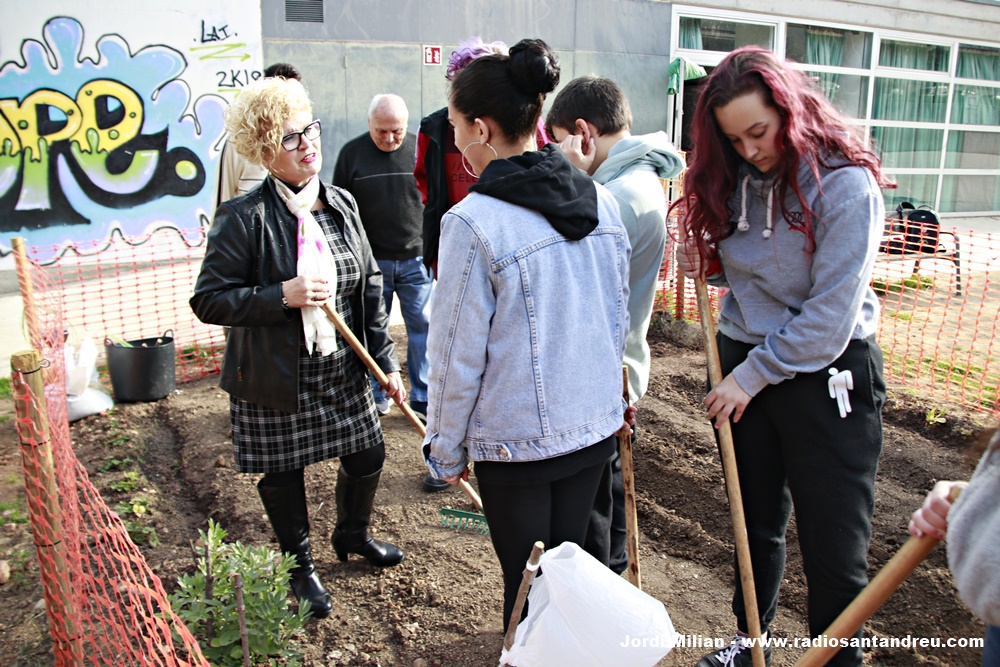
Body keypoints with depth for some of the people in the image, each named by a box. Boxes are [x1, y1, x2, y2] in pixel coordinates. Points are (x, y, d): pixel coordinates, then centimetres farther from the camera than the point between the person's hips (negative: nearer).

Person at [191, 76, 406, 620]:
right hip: (275, 379, -5)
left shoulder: (341, 204, 3)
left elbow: (370, 288, 7)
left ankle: (352, 534, 47)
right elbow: (208, 300, -14)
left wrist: (386, 361, 4)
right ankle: (300, 567, 40)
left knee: (368, 458, 16)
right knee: (283, 477, 12)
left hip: (342, 370, 5)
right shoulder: (243, 218, -15)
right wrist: (283, 296, -26)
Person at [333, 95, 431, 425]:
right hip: (370, 260, 0)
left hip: (416, 259, 0)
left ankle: (423, 400, 12)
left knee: (422, 328, 2)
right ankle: (376, 397, 23)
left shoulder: (420, 149, 2)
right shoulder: (352, 153, 1)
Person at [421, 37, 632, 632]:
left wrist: (447, 451, -1)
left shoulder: (474, 222, -20)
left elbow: (459, 355, -14)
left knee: (527, 582, 14)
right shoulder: (601, 201, -1)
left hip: (516, 439, -6)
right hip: (597, 425, 6)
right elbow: (619, 318, 9)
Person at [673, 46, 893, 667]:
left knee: (834, 547, 3)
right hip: (747, 364, 6)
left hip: (827, 373, -6)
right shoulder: (734, 179, 2)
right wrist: (705, 260, -6)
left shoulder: (845, 184, -17)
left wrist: (754, 375, -14)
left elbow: (831, 314, -18)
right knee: (756, 522, 20)